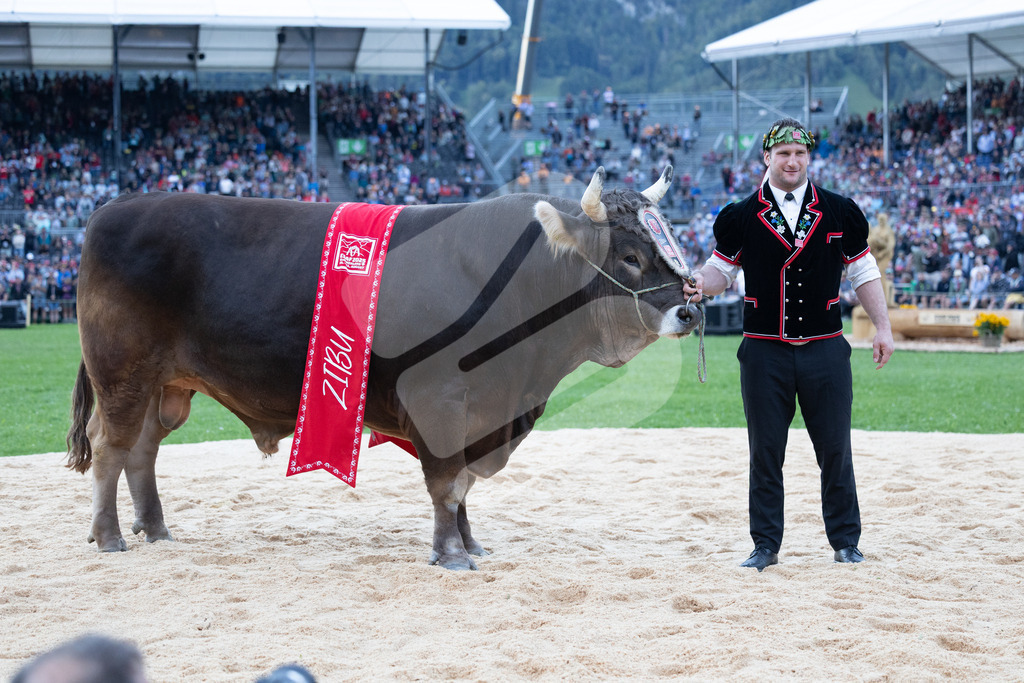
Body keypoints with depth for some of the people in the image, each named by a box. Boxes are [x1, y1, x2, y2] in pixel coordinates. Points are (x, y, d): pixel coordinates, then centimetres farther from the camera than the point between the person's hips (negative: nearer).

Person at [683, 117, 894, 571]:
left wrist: (882, 327, 5)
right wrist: (700, 284, -13)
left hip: (825, 350, 0)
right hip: (764, 352, 0)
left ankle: (845, 542, 14)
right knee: (765, 452, 3)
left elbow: (863, 273, 12)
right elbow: (721, 271, 10)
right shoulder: (740, 218, 4)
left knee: (835, 449, 3)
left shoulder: (840, 213, 6)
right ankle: (765, 546, 12)